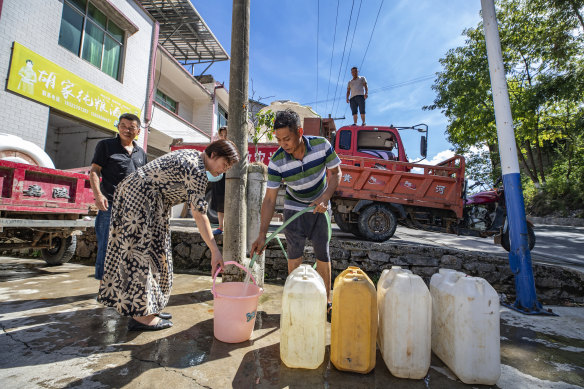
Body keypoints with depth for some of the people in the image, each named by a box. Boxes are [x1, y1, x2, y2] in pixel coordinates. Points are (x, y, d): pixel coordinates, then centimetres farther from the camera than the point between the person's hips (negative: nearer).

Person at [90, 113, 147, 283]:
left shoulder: (141, 153, 17)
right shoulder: (106, 145, 6)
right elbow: (94, 171, -1)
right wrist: (98, 194, -15)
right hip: (111, 205, -4)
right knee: (107, 247, -3)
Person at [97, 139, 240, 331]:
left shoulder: (190, 156, 10)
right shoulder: (197, 171, -20)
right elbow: (199, 215, -25)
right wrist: (215, 251, -26)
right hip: (141, 198, -10)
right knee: (143, 252, -7)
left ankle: (144, 308, 21)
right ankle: (140, 315, 1)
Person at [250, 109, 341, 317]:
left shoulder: (321, 145, -23)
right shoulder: (276, 162, -24)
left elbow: (336, 173, -9)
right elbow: (269, 199, -22)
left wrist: (325, 198, -26)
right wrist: (262, 235, -27)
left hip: (319, 206, 1)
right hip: (294, 207, 0)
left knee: (322, 253, 4)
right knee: (294, 254, 2)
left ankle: (326, 301, 20)